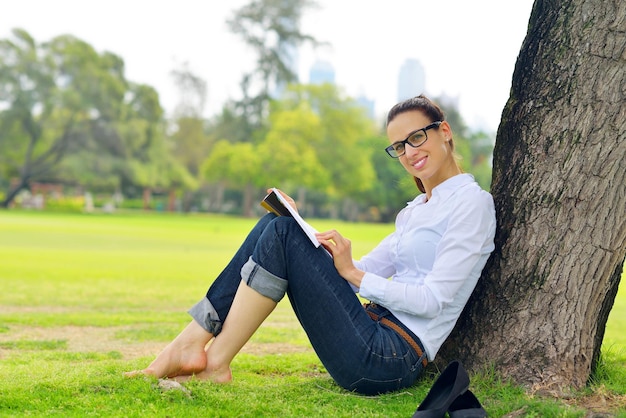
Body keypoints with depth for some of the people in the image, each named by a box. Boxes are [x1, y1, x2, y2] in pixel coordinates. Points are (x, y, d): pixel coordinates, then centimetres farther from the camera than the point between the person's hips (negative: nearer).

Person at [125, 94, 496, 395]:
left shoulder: (472, 202, -4)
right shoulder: (416, 210, 22)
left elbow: (434, 298, -14)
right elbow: (365, 271, 16)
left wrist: (352, 273, -13)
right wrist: (300, 225, 4)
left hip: (391, 361, -9)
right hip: (375, 336, 9)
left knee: (282, 233, -16)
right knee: (279, 226, -2)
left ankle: (215, 364, -11)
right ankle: (191, 344, -7)